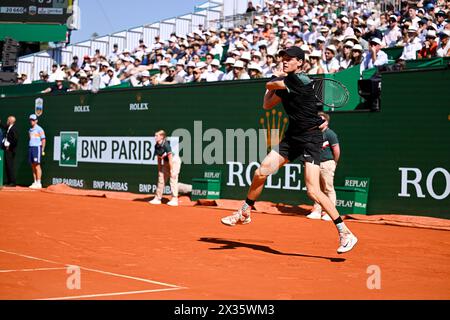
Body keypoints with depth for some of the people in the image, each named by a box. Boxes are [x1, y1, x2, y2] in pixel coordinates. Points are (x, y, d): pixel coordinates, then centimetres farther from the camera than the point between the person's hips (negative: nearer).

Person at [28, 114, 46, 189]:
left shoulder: (39, 129, -5)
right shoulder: (30, 130, 17)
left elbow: (43, 140, -7)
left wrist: (42, 150, -12)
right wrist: (29, 148, 12)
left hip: (37, 147, -7)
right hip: (30, 147, 7)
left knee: (37, 165, -9)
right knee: (33, 166, 7)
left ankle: (39, 183, -8)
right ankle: (35, 182, 11)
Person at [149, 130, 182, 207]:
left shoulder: (166, 145, -26)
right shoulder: (156, 146, -4)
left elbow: (170, 157, -25)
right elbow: (159, 157, 6)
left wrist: (171, 170, -24)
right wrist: (159, 169, 7)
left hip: (174, 161, -8)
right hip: (166, 162, 8)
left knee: (173, 180, -11)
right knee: (161, 179, 9)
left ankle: (174, 200, -8)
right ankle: (158, 198, 17)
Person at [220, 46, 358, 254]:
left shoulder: (301, 80, -15)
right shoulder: (284, 84, 12)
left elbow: (270, 84, -3)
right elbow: (267, 105, 23)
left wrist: (271, 85, 18)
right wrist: (272, 90, 10)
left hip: (311, 138, -8)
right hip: (292, 137, 8)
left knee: (313, 191, -17)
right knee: (260, 173, 4)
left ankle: (345, 233, -8)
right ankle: (244, 214, 24)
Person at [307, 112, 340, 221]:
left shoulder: (330, 134, -9)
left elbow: (337, 150, -9)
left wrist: (334, 162, -1)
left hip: (327, 164, -7)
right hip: (317, 164, 8)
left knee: (329, 189, -4)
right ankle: (317, 211, 16)